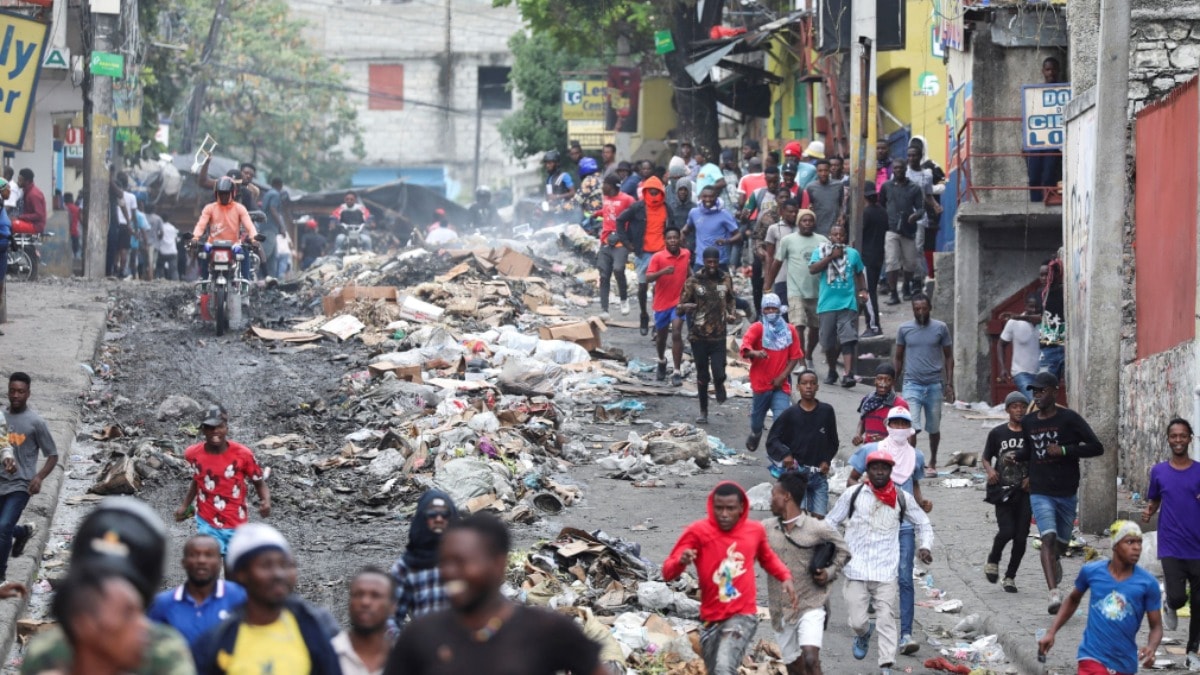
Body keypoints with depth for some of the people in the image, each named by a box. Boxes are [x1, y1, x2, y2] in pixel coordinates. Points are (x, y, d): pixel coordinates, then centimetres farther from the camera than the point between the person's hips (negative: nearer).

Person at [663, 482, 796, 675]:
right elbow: (668, 573, -14)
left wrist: (785, 577, 6)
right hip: (711, 619, 2)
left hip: (743, 615, -2)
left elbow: (767, 558, 24)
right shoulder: (698, 532, -9)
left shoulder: (755, 530, 0)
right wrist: (681, 561, -37)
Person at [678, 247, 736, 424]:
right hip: (698, 335, -1)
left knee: (719, 374, -10)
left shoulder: (725, 279, 3)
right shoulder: (693, 281, -4)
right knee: (702, 376, 7)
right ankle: (703, 412, 20)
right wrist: (685, 306, -27)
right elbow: (680, 308, -3)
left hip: (718, 335, 1)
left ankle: (719, 384, 27)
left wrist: (730, 314, 1)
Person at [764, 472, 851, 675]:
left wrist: (830, 573, -7)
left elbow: (843, 551, 7)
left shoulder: (817, 529, -6)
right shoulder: (766, 528, 3)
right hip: (780, 610, 4)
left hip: (810, 607, -4)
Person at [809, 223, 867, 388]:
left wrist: (862, 290, 7)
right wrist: (831, 256, -13)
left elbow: (859, 273, 22)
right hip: (827, 304, 1)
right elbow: (812, 269, -10)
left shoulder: (853, 254, 10)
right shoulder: (820, 252, 5)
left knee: (848, 340, -14)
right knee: (829, 343, 9)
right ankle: (832, 372, 30)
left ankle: (848, 375, -22)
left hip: (848, 304, -1)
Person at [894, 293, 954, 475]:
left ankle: (932, 463, 27)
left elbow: (948, 357, 6)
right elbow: (899, 358, 12)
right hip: (911, 384, -1)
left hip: (934, 385, 1)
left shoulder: (941, 328, 2)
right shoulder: (904, 329, 4)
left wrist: (949, 383, -2)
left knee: (934, 428, 11)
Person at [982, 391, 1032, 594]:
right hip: (1002, 491, -1)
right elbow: (986, 458, 13)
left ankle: (1010, 577, 14)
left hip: (1024, 492, 1)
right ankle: (993, 561, 13)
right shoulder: (997, 433, 5)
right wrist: (990, 470, -9)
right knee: (1006, 531, -17)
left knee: (1021, 537, -2)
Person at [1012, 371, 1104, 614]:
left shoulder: (1069, 419, -7)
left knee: (1061, 544, 14)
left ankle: (1054, 565, 51)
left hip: (1067, 493, -1)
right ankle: (1054, 594, -30)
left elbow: (1096, 447, -10)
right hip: (1040, 493, 1)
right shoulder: (1028, 422, 6)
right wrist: (1017, 456, 3)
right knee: (1048, 538, -20)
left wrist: (1064, 450, -18)